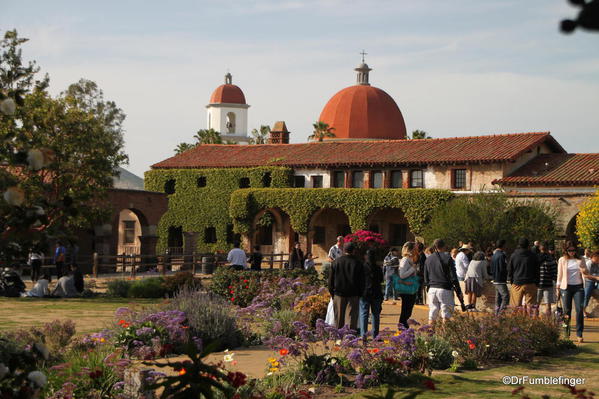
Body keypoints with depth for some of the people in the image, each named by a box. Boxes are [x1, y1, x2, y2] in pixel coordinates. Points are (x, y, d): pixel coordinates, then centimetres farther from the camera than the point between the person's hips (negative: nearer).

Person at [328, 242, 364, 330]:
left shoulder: (336, 262, 2)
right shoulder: (358, 263, -3)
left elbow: (331, 279, 6)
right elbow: (361, 281, 0)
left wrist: (332, 292, 13)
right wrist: (360, 294, 7)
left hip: (338, 294, 2)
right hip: (353, 295, -2)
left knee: (339, 318, 10)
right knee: (351, 317, -2)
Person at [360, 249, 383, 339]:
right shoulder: (378, 268, -2)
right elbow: (381, 280, 8)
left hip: (364, 293, -2)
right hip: (376, 293, 2)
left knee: (364, 314, 2)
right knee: (376, 314, 11)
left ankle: (363, 334, -6)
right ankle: (375, 335, 13)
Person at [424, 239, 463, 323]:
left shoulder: (428, 259, 9)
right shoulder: (447, 258, -6)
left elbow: (426, 279, 13)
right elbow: (453, 277, -7)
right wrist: (459, 292, -3)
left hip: (432, 289, 4)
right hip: (445, 289, -4)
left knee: (432, 316, 9)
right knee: (446, 315, 1)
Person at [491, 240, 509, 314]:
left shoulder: (494, 255, 14)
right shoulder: (501, 255, -15)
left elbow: (491, 269, 18)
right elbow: (502, 269, -18)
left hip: (495, 280, 10)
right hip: (501, 280, -10)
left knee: (498, 298, 12)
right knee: (505, 296, -11)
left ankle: (497, 312, 11)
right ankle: (501, 312, -18)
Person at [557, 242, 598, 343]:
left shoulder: (580, 261, 8)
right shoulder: (562, 260, 6)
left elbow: (585, 274, 8)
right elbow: (560, 274, 11)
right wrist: (558, 286, 8)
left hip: (578, 287, 0)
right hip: (566, 287, 0)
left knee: (579, 310, -9)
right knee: (567, 310, -1)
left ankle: (579, 334, -6)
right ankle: (566, 334, 11)